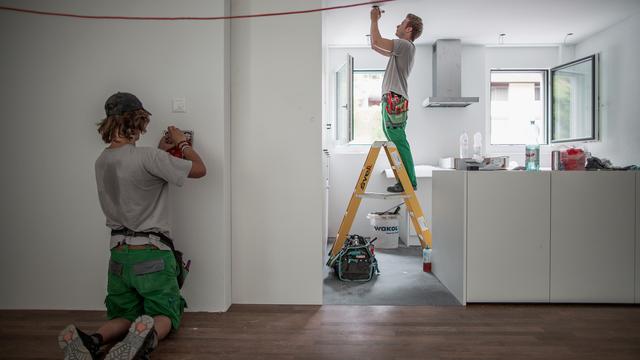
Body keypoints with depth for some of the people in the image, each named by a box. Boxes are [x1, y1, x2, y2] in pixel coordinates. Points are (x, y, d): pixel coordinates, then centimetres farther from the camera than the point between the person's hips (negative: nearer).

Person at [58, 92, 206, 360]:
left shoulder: (101, 162, 6)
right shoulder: (148, 157, -18)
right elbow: (199, 169, -10)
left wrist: (160, 151, 23)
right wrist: (182, 143, 6)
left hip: (118, 254, 6)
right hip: (151, 253, -6)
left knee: (124, 316, 19)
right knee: (165, 315, 9)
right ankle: (147, 336, -24)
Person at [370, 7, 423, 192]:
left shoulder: (406, 45, -4)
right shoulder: (401, 49, 25)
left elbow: (376, 41, -11)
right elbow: (375, 46, 32)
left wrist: (374, 20, 5)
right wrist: (374, 20, 28)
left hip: (394, 101, -10)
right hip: (391, 100, 10)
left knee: (399, 143, -12)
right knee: (397, 143, 10)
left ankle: (409, 182, -10)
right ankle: (408, 181, 15)